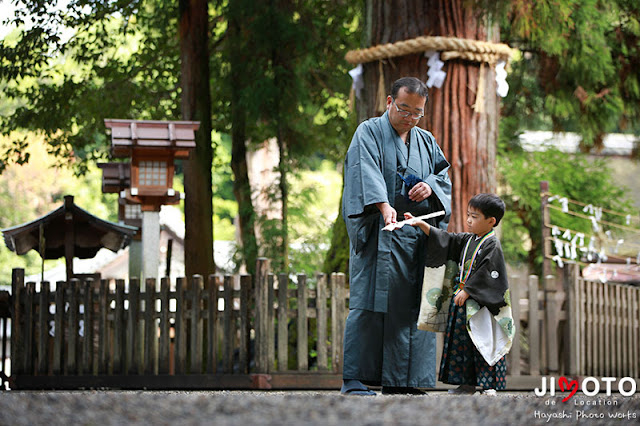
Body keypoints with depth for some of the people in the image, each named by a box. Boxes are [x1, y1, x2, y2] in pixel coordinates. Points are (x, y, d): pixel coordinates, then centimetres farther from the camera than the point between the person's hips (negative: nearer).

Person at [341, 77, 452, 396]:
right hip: (378, 234, -6)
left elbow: (444, 174, 20)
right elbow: (367, 171, -17)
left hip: (416, 236, 6)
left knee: (410, 306, 2)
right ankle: (355, 379, -13)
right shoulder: (369, 133, 0)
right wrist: (384, 205, -34)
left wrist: (431, 186, -5)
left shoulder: (426, 141, 20)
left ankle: (398, 380, 6)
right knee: (370, 301, -13)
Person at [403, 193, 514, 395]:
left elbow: (486, 275, -18)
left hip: (482, 304, -8)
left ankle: (489, 384, -1)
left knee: (484, 344, -6)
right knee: (461, 342, 9)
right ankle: (467, 383, 16)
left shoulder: (492, 245, -13)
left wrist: (467, 292, -18)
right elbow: (445, 240, 17)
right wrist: (421, 224, 12)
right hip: (464, 301, 8)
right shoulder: (468, 240, 12)